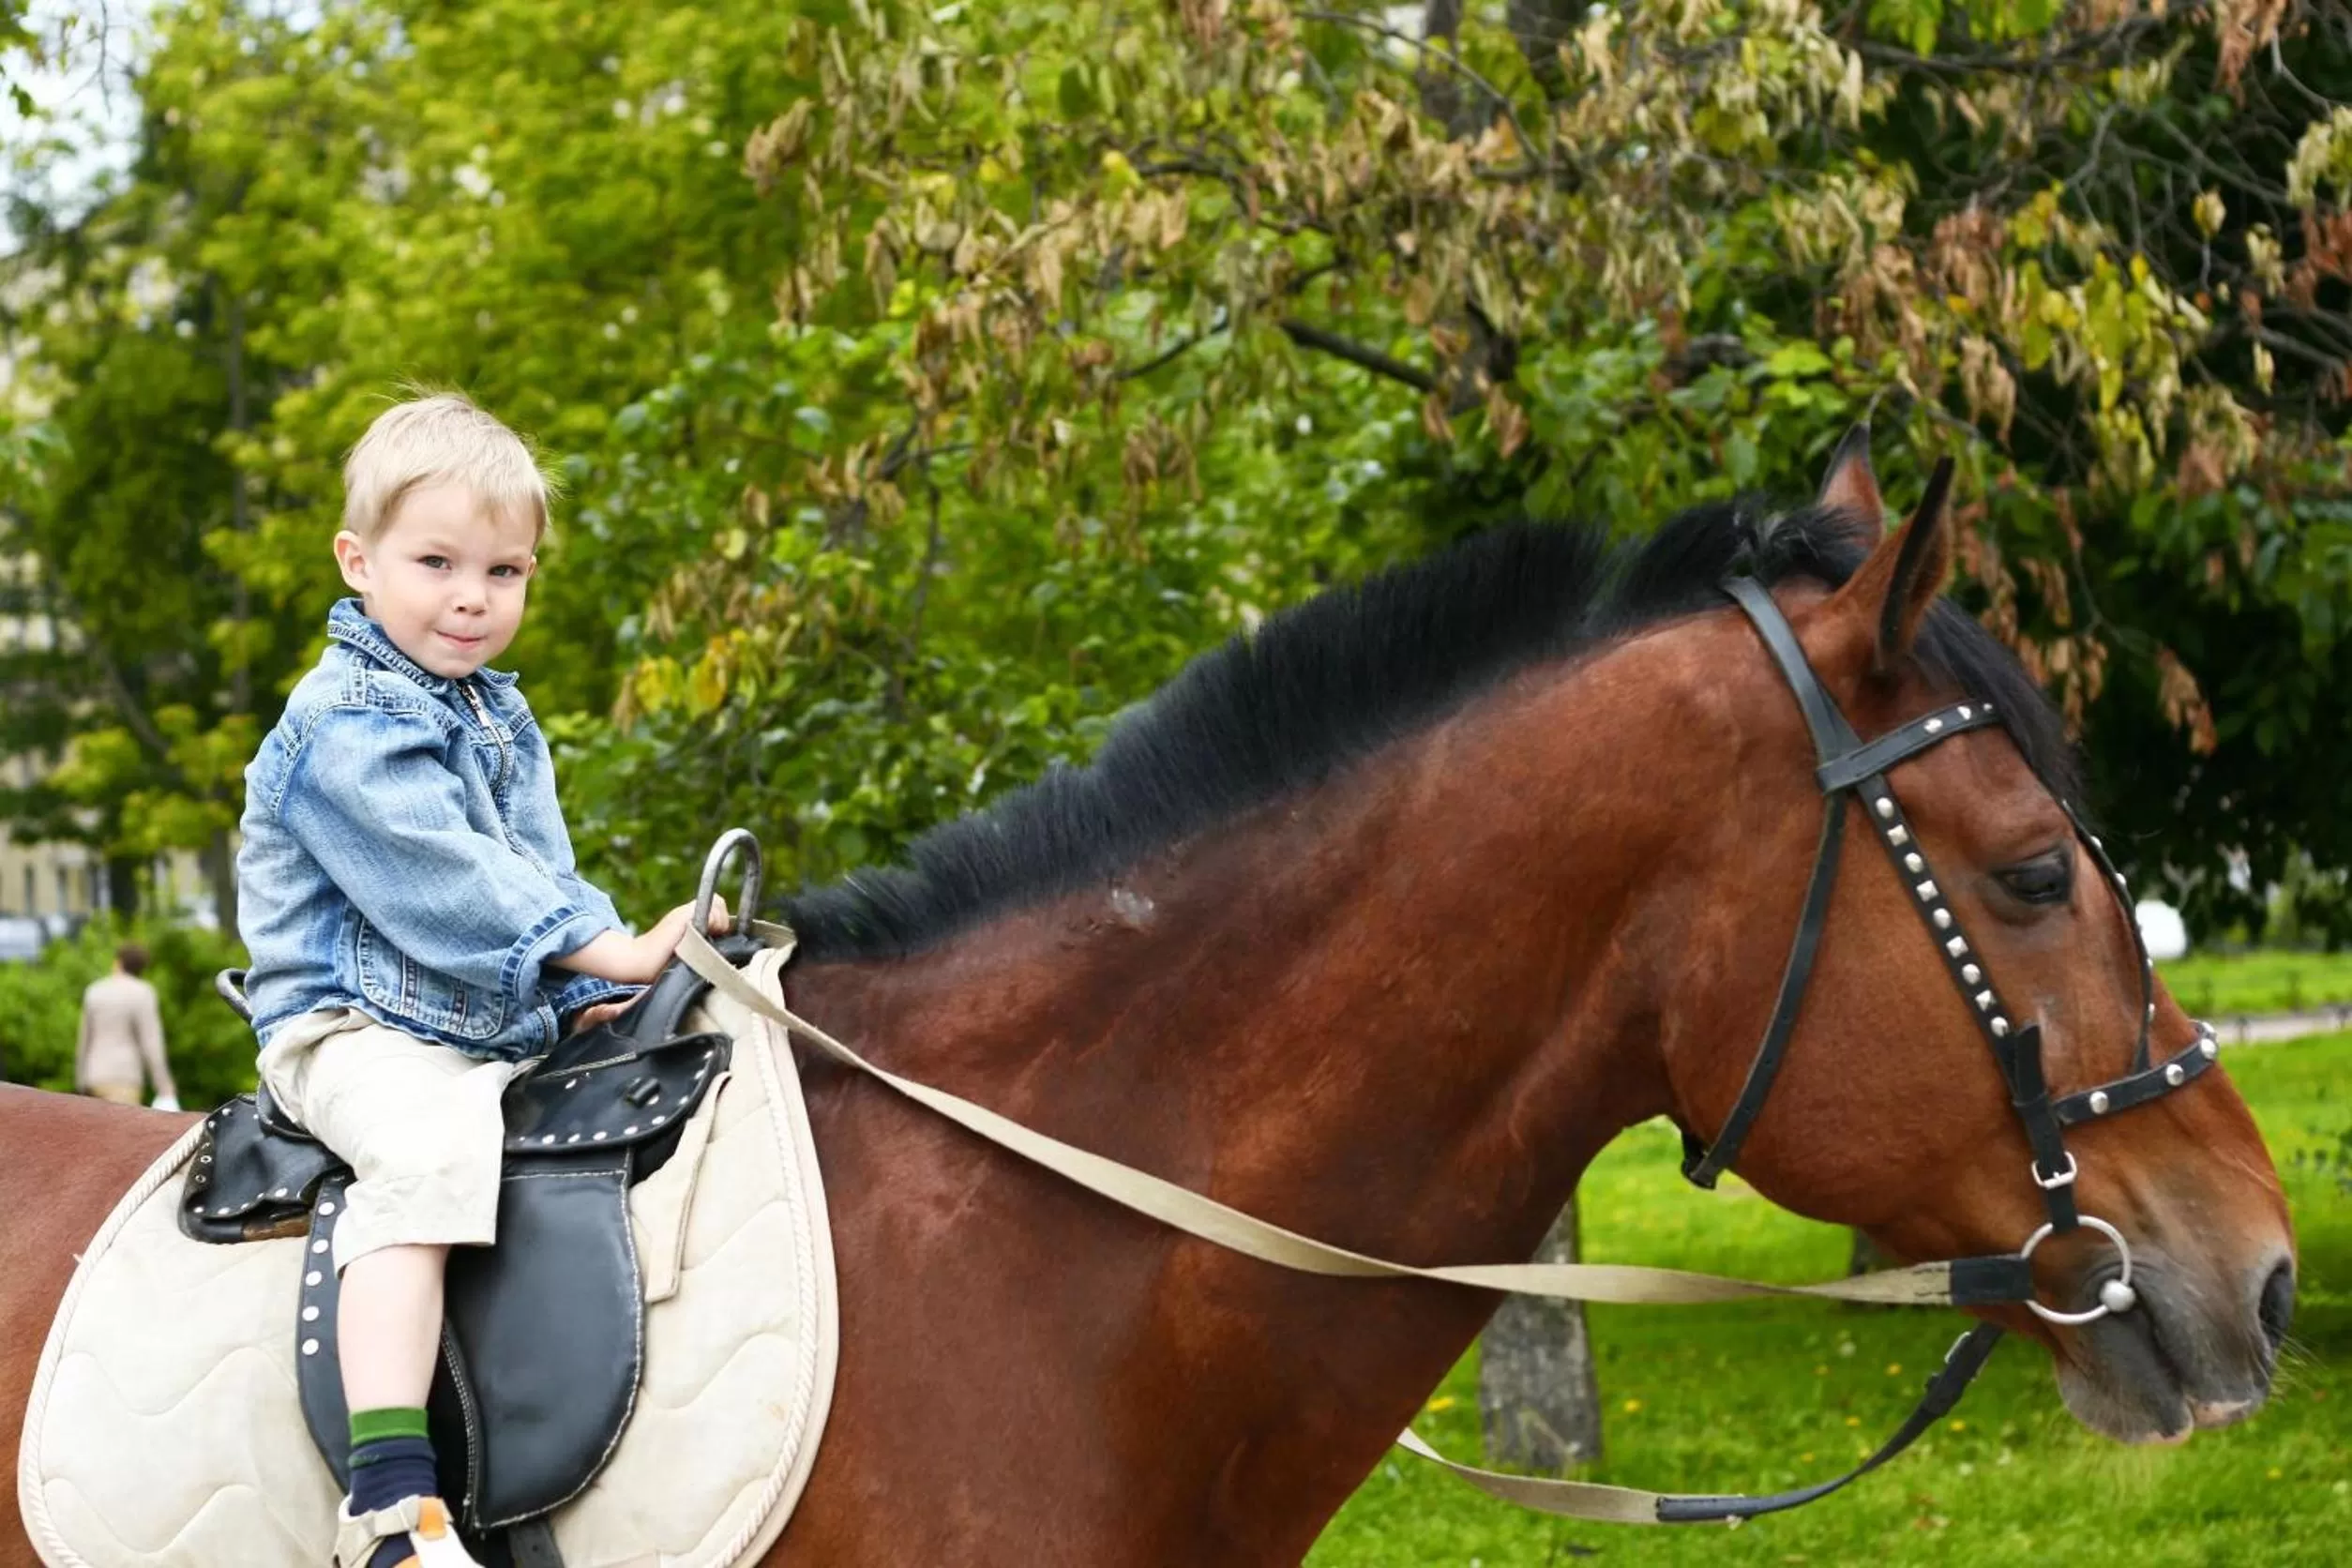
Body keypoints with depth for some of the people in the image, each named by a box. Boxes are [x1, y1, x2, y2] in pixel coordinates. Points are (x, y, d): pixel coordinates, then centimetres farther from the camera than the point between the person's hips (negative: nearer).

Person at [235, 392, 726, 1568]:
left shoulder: (501, 720, 17)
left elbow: (542, 872, 14)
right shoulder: (348, 719, -11)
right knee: (430, 1145, -36)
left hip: (499, 1034, 9)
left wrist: (600, 997, -4)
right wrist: (617, 952, -24)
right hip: (352, 1033, -9)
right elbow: (444, 878, -21)